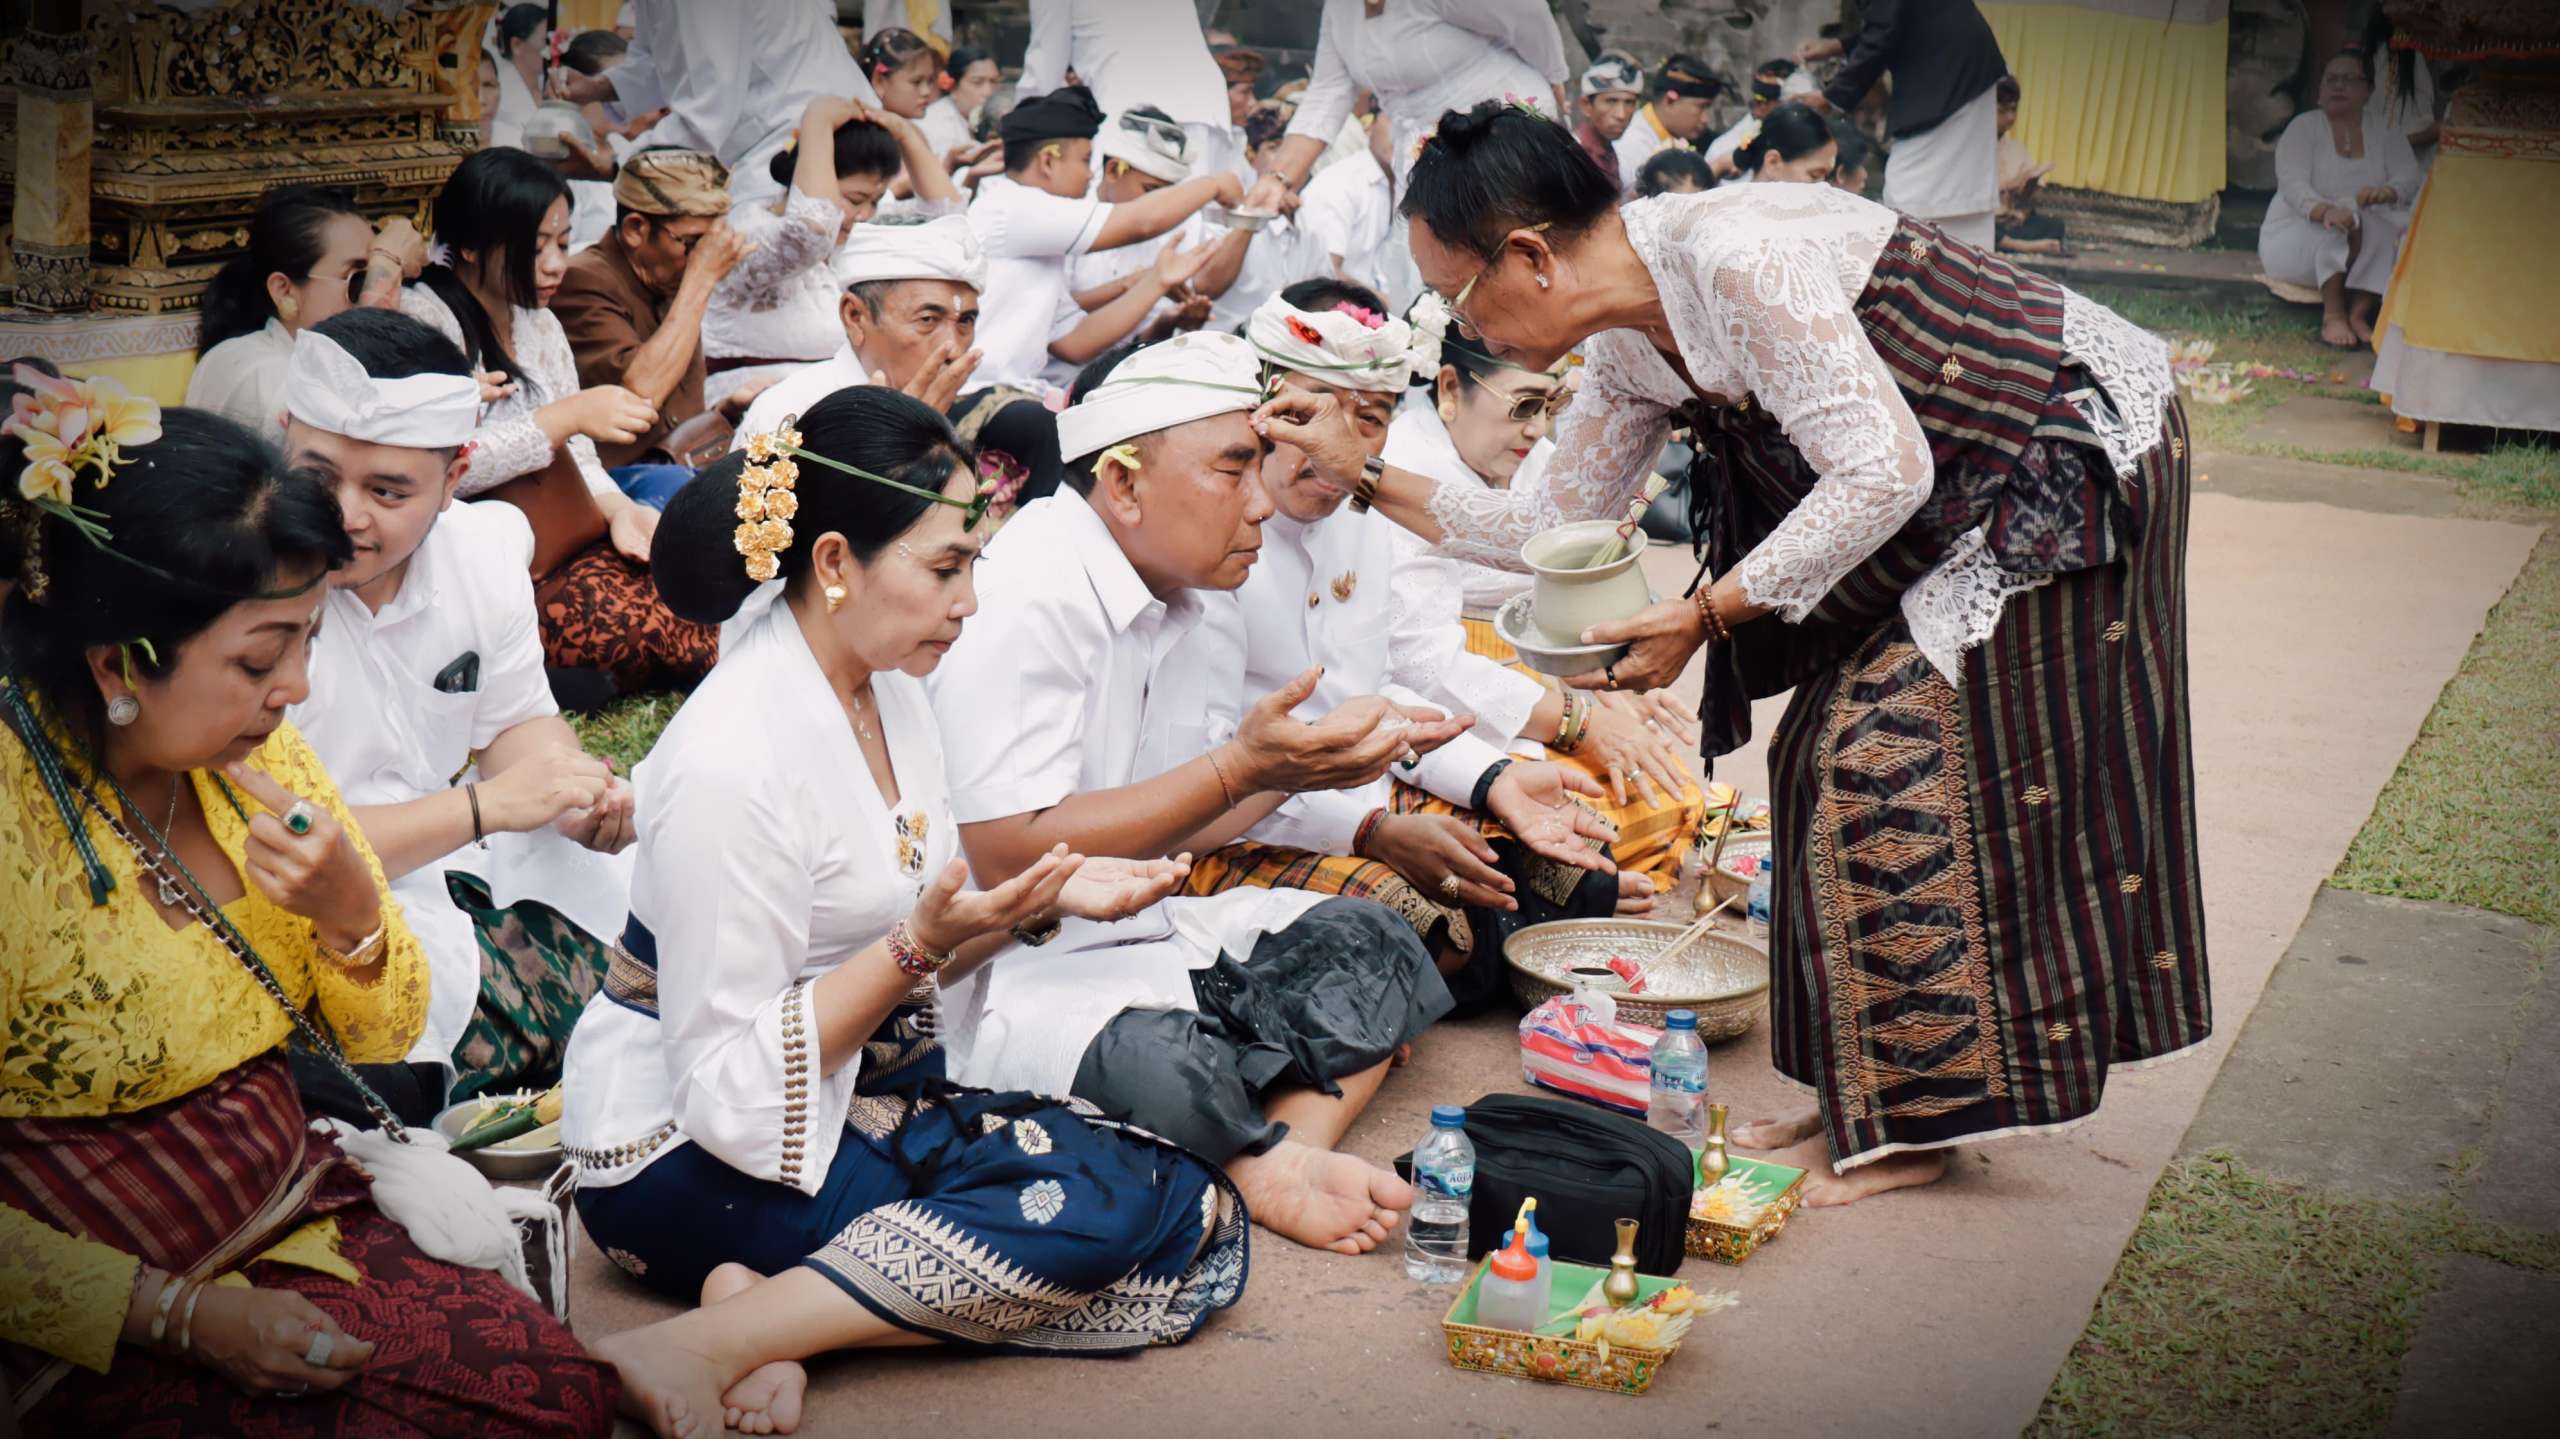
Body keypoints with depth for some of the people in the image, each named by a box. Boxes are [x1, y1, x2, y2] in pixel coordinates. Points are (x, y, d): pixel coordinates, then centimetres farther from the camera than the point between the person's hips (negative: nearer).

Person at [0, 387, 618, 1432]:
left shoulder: (245, 750, 0)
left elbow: (383, 1038, 8)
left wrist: (351, 910, -13)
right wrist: (189, 1316, -20)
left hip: (296, 1221, 6)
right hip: (108, 1334, -6)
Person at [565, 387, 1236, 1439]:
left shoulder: (886, 686, 4)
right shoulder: (734, 759, -22)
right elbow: (731, 1083, -20)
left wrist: (1037, 897, -4)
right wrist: (916, 947, -26)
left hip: (867, 1093, 9)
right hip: (691, 1152, -9)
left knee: (1199, 1221, -9)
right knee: (1101, 1202, -26)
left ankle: (785, 1311, -14)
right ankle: (708, 1344, -23)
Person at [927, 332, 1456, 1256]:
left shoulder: (1170, 590, 9)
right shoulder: (1024, 599, -20)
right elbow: (1012, 855, -25)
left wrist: (1311, 756, 3)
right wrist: (1244, 768, -25)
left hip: (1126, 928, 10)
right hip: (1005, 969, -10)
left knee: (1374, 950, 4)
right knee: (1177, 1075, -36)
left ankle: (1282, 1155, -19)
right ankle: (1272, 1148, -4)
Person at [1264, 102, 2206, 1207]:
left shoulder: (1730, 258, -28)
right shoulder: (1628, 346, 1)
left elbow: (1883, 473, -29)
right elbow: (1553, 524, 12)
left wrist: (1706, 614, -25)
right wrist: (1367, 474, 5)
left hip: (2075, 451, -9)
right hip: (1962, 500, 9)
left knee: (1904, 757, -9)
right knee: (1838, 756, 7)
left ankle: (1916, 1123, 3)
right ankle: (1870, 1102, 17)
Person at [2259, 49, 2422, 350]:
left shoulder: (2384, 131, 9)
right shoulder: (2304, 127, -1)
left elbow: (2410, 176, -5)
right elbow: (2292, 183, -17)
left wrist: (2388, 192, -31)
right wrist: (2323, 210, -40)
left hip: (2369, 249, 4)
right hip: (2292, 240, -3)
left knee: (2409, 227, -24)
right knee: (2347, 217, -33)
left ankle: (2359, 312, -27)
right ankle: (2333, 313, -31)